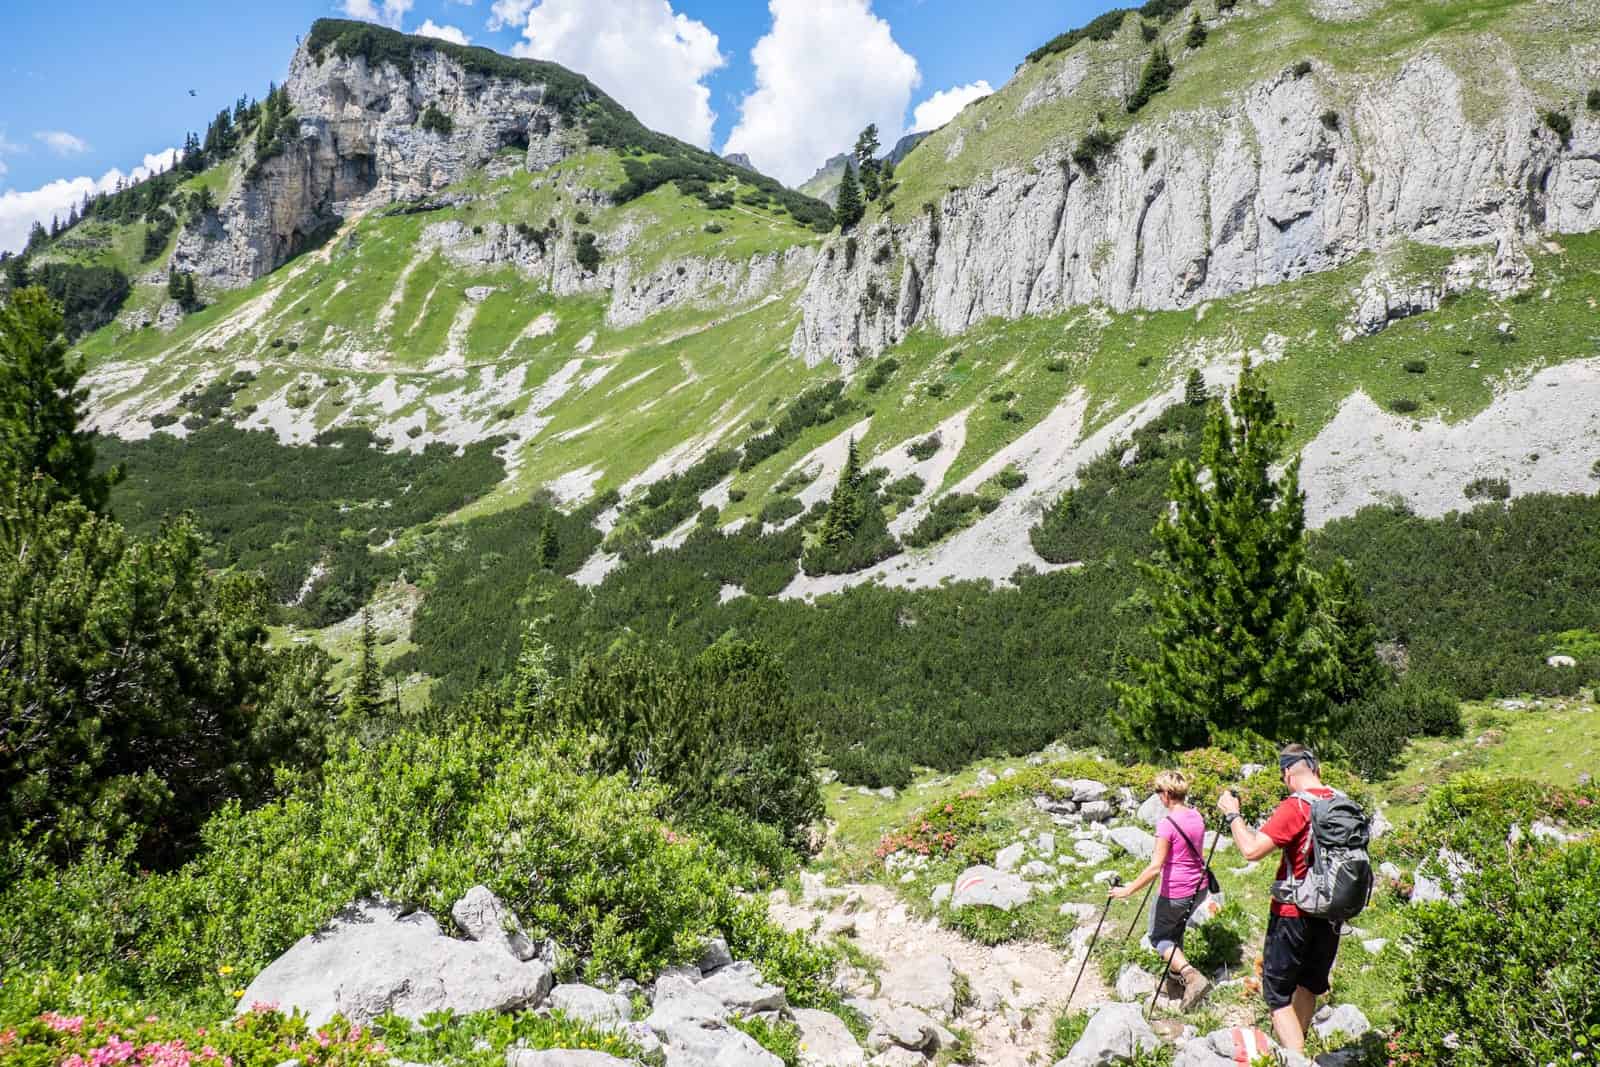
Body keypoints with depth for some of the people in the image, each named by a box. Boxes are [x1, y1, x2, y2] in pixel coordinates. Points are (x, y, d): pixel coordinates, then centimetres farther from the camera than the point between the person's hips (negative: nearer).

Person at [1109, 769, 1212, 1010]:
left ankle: (1191, 975, -6)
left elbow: (1155, 867, -25)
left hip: (1175, 894, -7)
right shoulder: (1196, 817, 0)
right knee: (1176, 930, 28)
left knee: (1159, 936, 12)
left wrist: (1128, 890, -20)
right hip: (1199, 889, 7)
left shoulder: (1167, 824, -23)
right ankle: (1177, 973, 38)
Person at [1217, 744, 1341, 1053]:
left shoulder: (1295, 807, -21)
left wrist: (1233, 814, -13)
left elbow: (1251, 850, -27)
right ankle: (1296, 1046, 39)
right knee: (1309, 985, 23)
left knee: (1278, 993, 2)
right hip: (1330, 912, 7)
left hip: (1293, 915, -7)